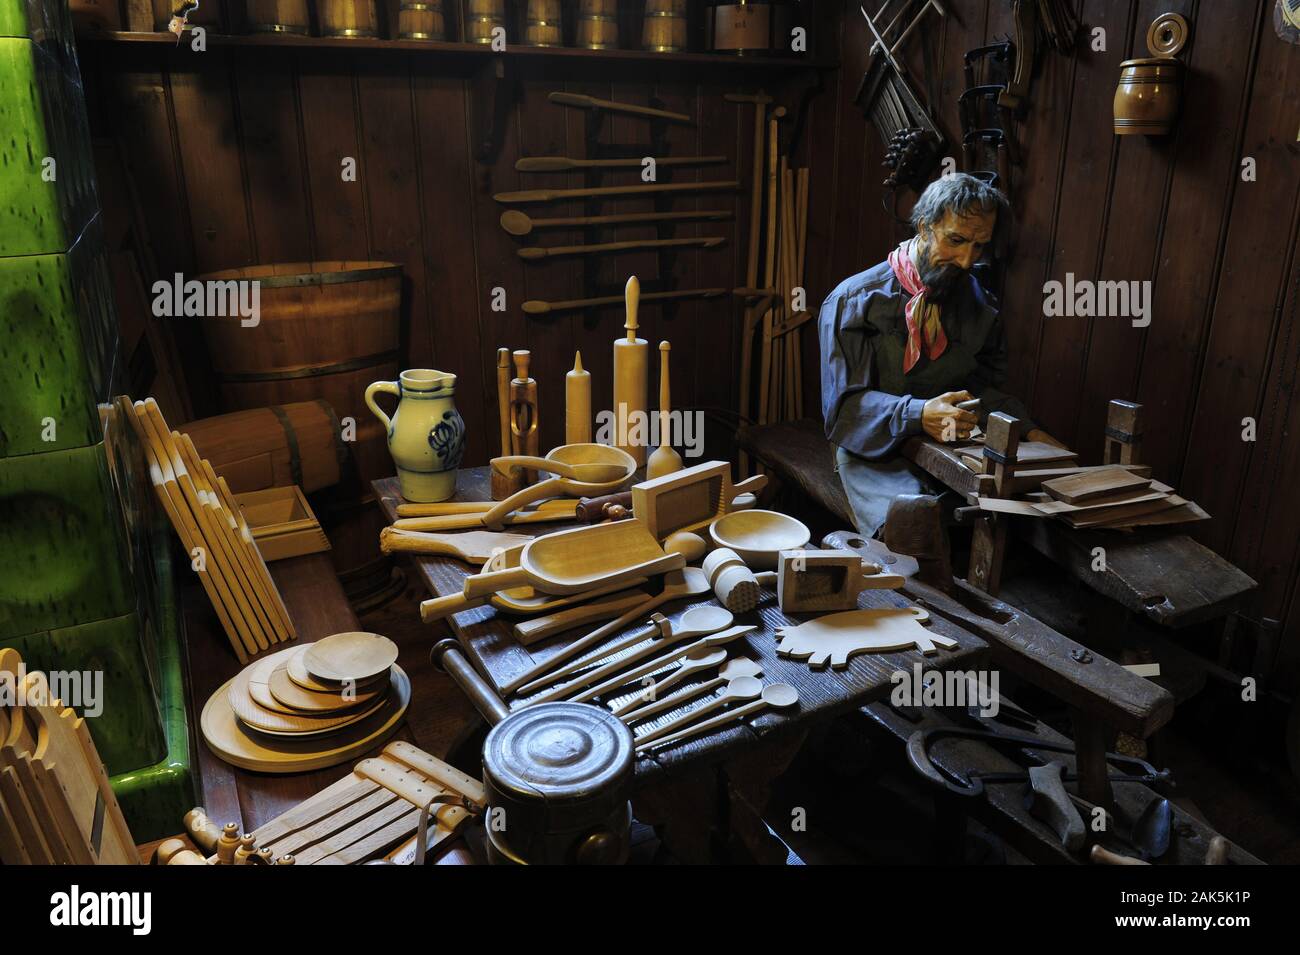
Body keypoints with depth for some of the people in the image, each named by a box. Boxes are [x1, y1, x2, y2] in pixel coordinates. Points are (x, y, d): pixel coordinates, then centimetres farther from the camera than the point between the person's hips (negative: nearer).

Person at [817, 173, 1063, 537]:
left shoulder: (974, 301, 13)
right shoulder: (853, 301, -6)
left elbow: (986, 385, 18)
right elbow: (845, 403, -12)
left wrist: (1027, 429, -2)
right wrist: (917, 415, -28)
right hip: (878, 453, -5)